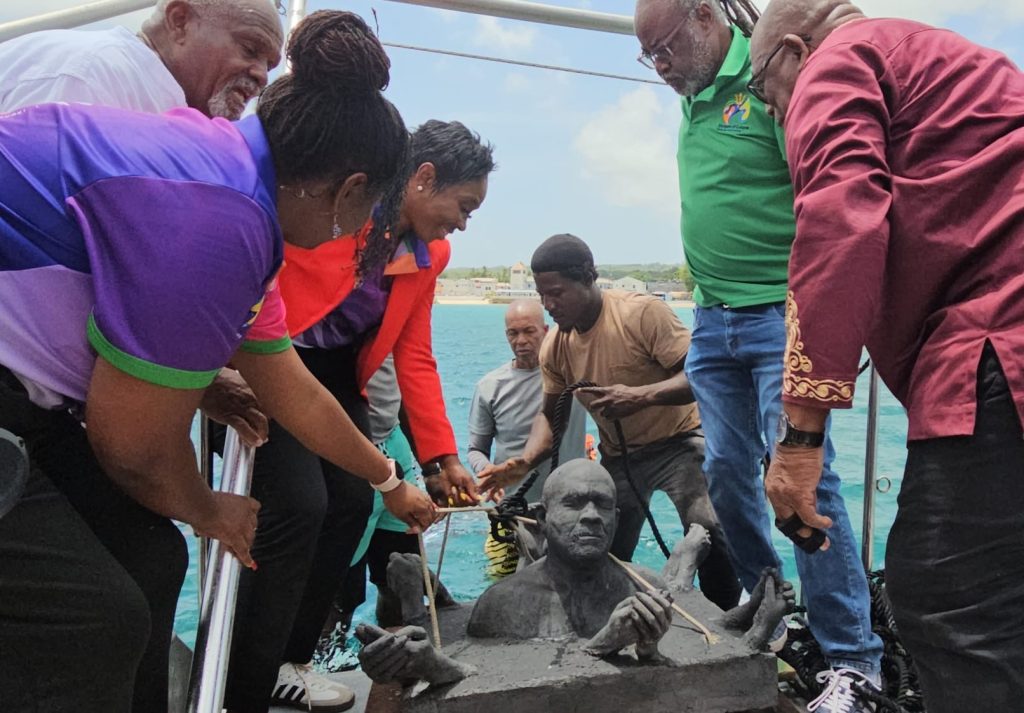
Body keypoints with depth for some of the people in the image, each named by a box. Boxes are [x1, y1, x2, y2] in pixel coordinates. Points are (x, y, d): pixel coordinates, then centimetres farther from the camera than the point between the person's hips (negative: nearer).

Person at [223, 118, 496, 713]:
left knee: (353, 500, -1)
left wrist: (442, 458, 5)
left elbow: (415, 357, 7)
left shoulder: (430, 253, 4)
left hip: (334, 373, 8)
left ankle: (289, 662, 17)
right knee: (300, 503, -18)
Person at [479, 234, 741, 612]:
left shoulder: (643, 312, -21)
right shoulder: (555, 347, -3)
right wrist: (525, 461, -10)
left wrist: (640, 396, -38)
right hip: (619, 457, 5)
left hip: (677, 442, -5)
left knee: (707, 530, -26)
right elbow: (550, 414, 9)